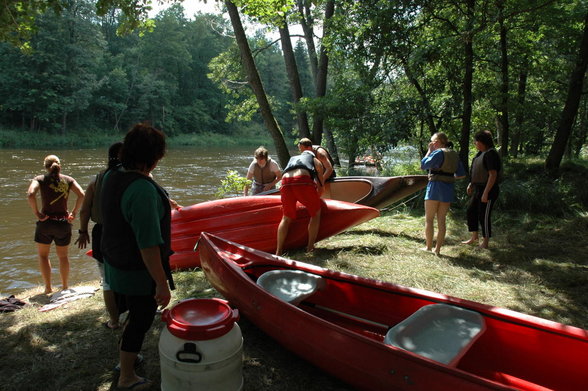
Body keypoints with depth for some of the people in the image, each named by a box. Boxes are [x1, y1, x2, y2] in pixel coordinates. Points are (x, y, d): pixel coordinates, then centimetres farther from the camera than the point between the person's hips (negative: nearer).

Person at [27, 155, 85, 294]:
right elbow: (81, 195, -11)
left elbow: (30, 195, -21)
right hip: (64, 223, 2)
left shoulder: (40, 179, -3)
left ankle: (48, 287, 17)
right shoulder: (68, 180, 2)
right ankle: (65, 286, 26)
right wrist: (74, 212, -3)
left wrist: (37, 213, -12)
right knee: (63, 256, 19)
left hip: (46, 222, -2)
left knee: (43, 255, 19)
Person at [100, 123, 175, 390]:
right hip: (139, 273, -8)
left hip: (116, 265, 9)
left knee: (136, 314, 28)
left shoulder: (112, 177, -2)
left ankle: (124, 356, 50)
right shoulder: (144, 190, -31)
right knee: (140, 321, 13)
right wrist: (162, 284, -23)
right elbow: (148, 245, -31)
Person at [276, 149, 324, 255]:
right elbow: (320, 188, 28)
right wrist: (315, 199, 47)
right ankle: (310, 247, 12)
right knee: (316, 213, 16)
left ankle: (278, 252, 13)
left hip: (285, 182, 4)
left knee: (286, 217, 16)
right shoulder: (315, 161, 31)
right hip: (303, 180, -3)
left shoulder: (292, 159, 41)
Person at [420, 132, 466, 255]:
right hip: (449, 189, 7)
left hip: (436, 187, -6)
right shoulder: (455, 155, 11)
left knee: (429, 219, 4)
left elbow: (423, 165, -8)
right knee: (442, 220, 9)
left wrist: (429, 151, -2)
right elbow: (462, 174, 12)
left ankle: (428, 247, 6)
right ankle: (438, 248, 11)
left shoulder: (438, 152, -12)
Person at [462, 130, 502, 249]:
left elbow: (493, 175, -23)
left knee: (484, 216, 0)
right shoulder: (481, 153, 11)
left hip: (488, 190, -9)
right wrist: (471, 184, 20)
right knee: (471, 212, 15)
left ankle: (485, 243, 13)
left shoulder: (491, 154, -18)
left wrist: (486, 193, -24)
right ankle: (474, 237, 30)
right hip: (477, 189, 10)